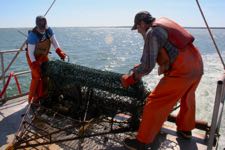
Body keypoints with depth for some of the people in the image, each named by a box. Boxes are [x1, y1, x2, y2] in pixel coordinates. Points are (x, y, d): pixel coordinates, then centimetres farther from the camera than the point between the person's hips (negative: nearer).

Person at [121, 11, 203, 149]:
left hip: (181, 71, -10)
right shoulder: (164, 24, 19)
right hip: (197, 66, 10)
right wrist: (140, 67, 27)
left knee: (155, 103, -2)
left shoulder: (152, 32, -10)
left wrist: (129, 79, -1)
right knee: (187, 98, 29)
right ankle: (185, 129, 49)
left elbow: (147, 66, -15)